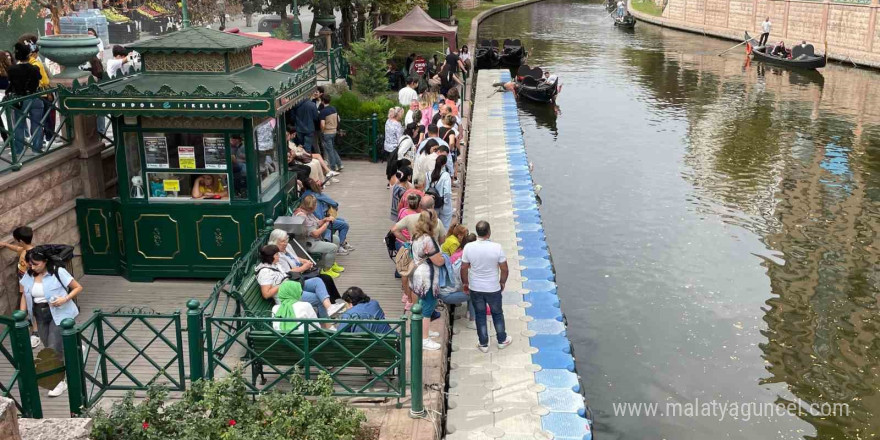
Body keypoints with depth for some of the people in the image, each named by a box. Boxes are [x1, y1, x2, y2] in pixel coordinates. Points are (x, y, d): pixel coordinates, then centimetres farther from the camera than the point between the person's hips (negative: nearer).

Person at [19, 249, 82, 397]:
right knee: (49, 348, 12)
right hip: (40, 316, 6)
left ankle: (59, 381, 4)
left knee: (54, 349, -9)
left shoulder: (58, 272, -13)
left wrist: (65, 298, -23)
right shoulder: (28, 276, 2)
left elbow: (78, 287, -7)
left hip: (59, 315, -6)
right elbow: (24, 297, 10)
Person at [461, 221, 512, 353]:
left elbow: (464, 268, -6)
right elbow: (504, 269, -11)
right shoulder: (497, 247, -20)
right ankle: (502, 340, 37)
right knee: (497, 313, 21)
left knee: (480, 315, 18)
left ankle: (483, 344, 28)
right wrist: (502, 282, 8)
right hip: (493, 288, -1)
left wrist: (465, 283, 11)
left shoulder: (468, 248, -16)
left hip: (475, 288, 1)